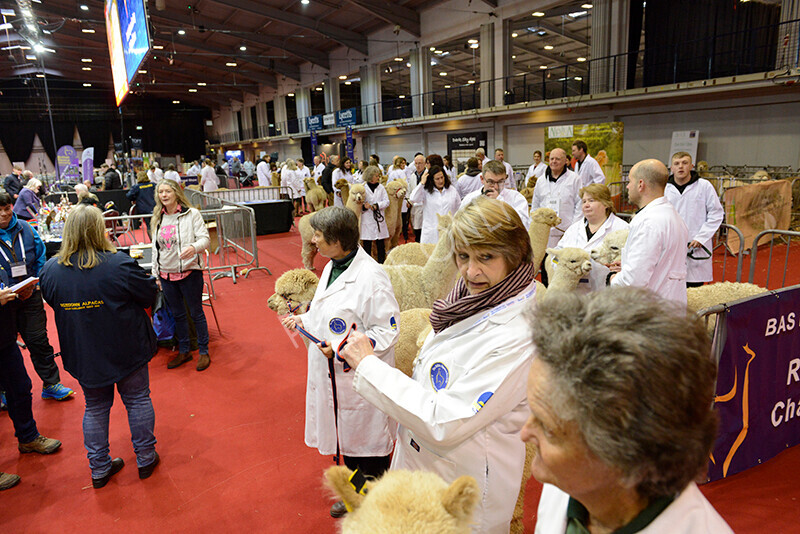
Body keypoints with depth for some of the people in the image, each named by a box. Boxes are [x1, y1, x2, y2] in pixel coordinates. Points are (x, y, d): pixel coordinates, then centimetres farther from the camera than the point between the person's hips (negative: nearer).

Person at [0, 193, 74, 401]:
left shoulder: (26, 229, 0)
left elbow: (40, 258, 8)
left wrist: (36, 283, -3)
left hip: (30, 295, 2)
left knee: (39, 341, 9)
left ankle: (51, 384, 21)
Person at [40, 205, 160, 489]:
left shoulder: (50, 269, -7)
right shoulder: (119, 264, -22)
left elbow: (53, 302, 10)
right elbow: (151, 294, -11)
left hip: (84, 356, 4)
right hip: (127, 350, -4)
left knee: (95, 407, 19)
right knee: (138, 401, 14)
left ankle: (99, 468, 30)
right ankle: (146, 459, 27)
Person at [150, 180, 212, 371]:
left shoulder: (192, 214, -7)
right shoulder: (157, 219, 9)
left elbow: (205, 239, -11)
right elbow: (155, 248, 15)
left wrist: (194, 247, -34)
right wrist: (155, 274, 14)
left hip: (189, 272, -5)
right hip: (166, 275, 5)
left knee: (196, 313, 6)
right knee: (177, 315, 16)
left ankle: (204, 352, 20)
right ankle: (184, 352, 31)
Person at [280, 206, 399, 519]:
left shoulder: (371, 277, -24)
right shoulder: (331, 268, 5)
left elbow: (386, 331, -23)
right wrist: (303, 321, 3)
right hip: (332, 375, 9)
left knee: (368, 446, 10)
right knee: (345, 436, 24)